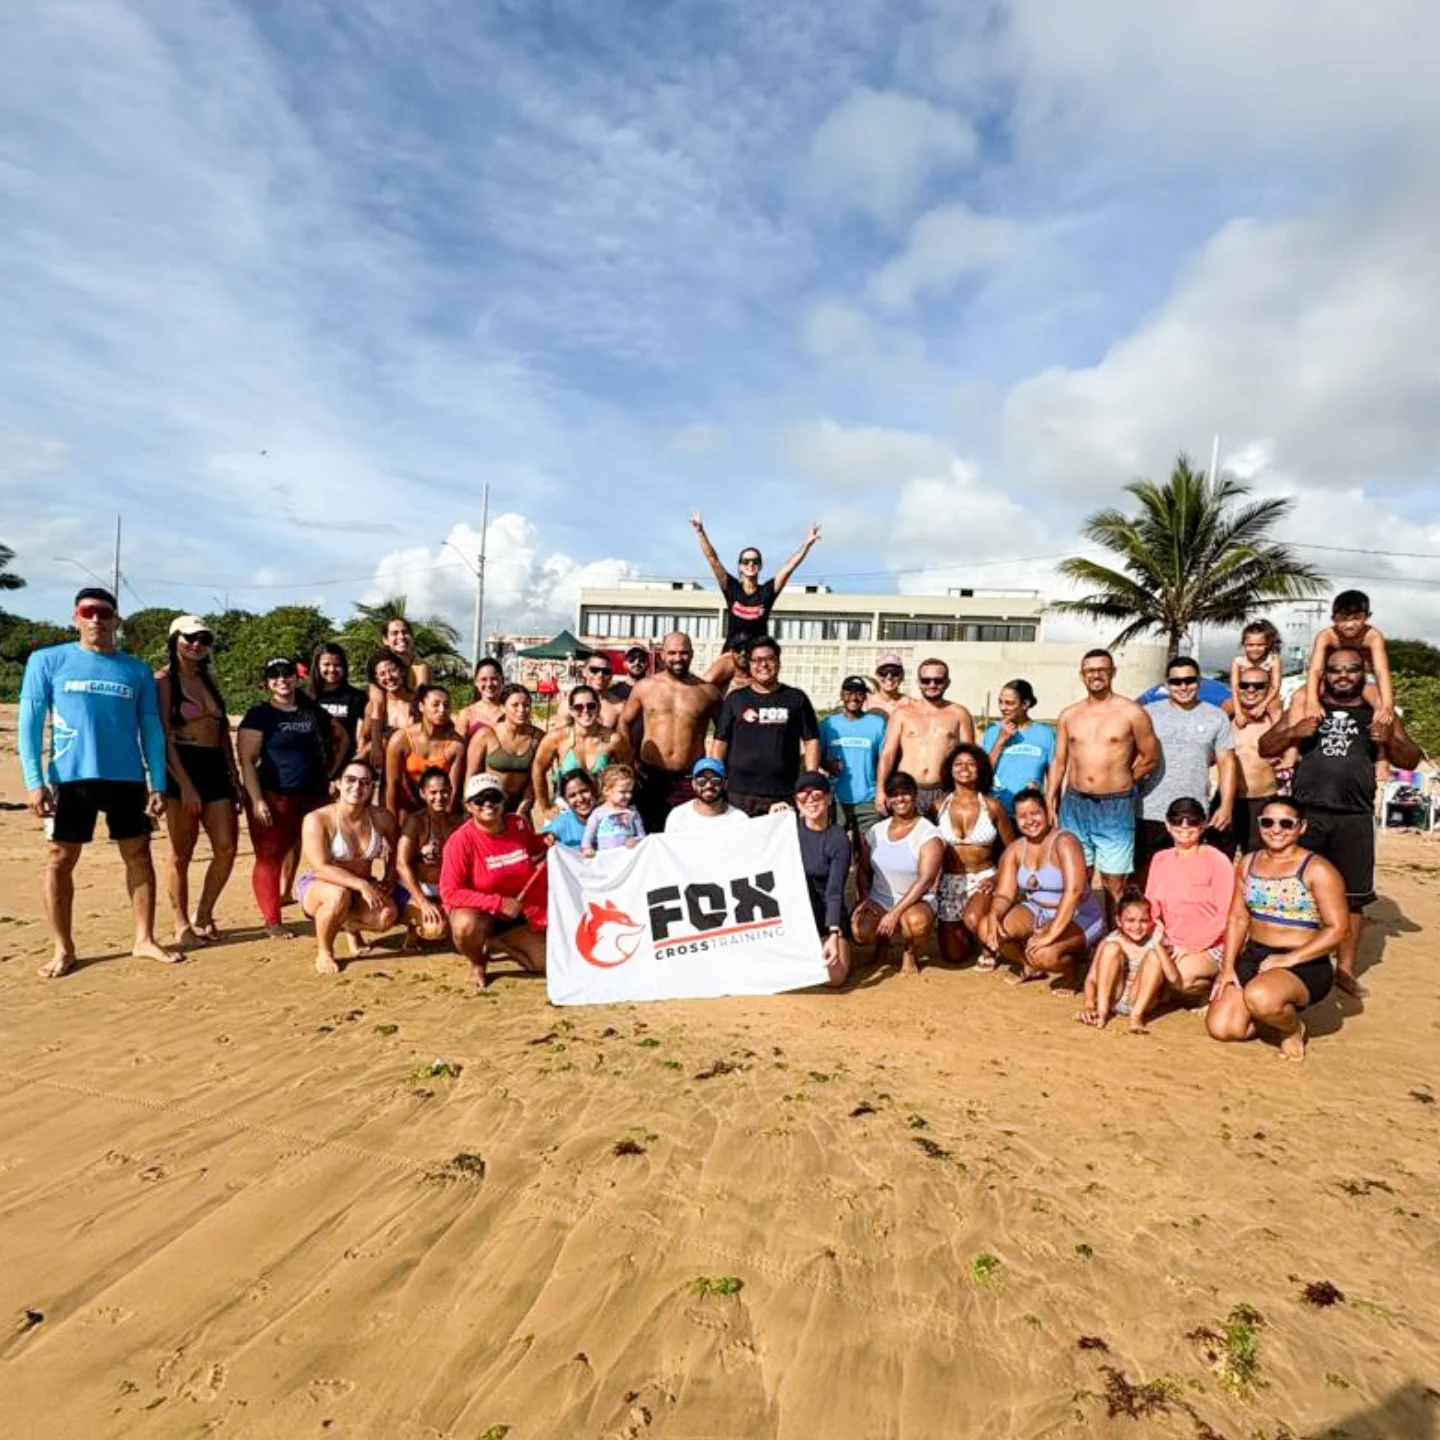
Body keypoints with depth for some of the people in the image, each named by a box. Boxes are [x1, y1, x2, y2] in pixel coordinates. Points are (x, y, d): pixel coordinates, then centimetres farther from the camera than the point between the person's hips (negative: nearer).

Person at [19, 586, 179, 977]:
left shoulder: (137, 670, 7)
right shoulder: (47, 661, 2)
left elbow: (152, 730, 8)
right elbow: (30, 723, -1)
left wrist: (157, 784, 1)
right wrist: (34, 780, -10)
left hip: (127, 778, 2)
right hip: (69, 778, -2)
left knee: (139, 855, 5)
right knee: (60, 859, 4)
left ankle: (144, 940, 16)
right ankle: (63, 949, 16)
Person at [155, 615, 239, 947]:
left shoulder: (209, 679, 16)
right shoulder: (164, 680, -4)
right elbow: (162, 736, -11)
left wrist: (233, 774, 12)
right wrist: (185, 785, -17)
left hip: (216, 768, 6)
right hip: (181, 768, -6)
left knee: (226, 849, 3)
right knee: (182, 854, 3)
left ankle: (203, 916, 20)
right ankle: (182, 926, 15)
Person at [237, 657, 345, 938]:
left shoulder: (313, 712, 12)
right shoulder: (259, 714, -1)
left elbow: (340, 737, 28)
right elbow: (247, 761, -7)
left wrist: (332, 768, 15)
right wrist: (257, 800, -15)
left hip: (315, 796, 4)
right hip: (275, 798, -4)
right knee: (270, 858, 0)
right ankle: (271, 920, 12)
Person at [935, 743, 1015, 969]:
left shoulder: (992, 805, -4)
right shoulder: (940, 805, -3)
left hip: (983, 878, -2)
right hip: (950, 880, 2)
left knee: (973, 919, -34)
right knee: (953, 955, 5)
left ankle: (988, 947, 2)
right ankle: (965, 932, 40)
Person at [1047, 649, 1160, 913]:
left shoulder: (1132, 713, -3)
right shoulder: (1068, 715, 8)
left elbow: (1151, 758, 5)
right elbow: (1058, 762, 10)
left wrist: (1119, 781, 8)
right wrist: (1049, 803, 6)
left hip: (1115, 807, -3)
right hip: (1074, 805, 3)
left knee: (1114, 883, 2)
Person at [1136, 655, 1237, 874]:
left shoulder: (1216, 717, 7)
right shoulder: (1148, 713, 3)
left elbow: (1226, 763, 6)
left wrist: (1226, 805, -4)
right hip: (1150, 813, -1)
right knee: (1145, 872, 6)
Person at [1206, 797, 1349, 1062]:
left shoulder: (1317, 869, -9)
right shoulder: (1248, 863, 9)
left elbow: (1337, 928, -14)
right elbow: (1238, 918, 9)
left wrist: (1289, 959, -20)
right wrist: (1227, 966, -2)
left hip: (1304, 965, -5)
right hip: (1253, 957, 6)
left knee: (1259, 996, -37)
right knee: (1220, 1027, -10)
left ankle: (1293, 1028, 0)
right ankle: (1276, 1014, 21)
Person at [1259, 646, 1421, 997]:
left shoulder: (1377, 712, 8)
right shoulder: (1306, 707, 7)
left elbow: (1411, 760, 6)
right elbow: (1265, 747, 4)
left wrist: (1390, 740, -14)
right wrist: (1293, 732, -16)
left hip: (1354, 819, 1)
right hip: (1306, 813, 0)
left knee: (1352, 897, 6)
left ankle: (1345, 969, 19)